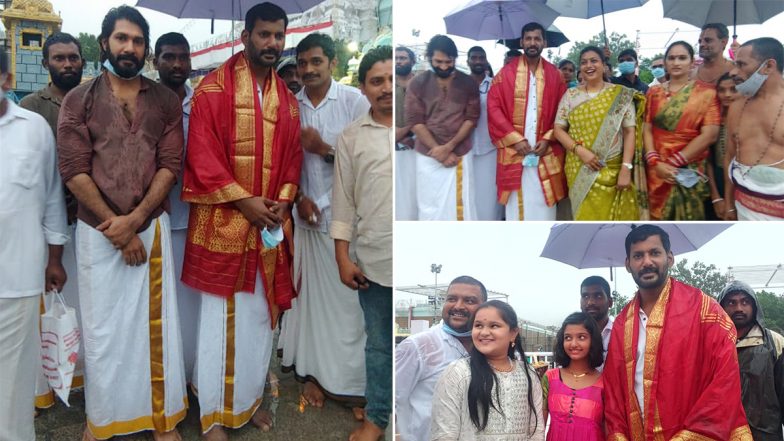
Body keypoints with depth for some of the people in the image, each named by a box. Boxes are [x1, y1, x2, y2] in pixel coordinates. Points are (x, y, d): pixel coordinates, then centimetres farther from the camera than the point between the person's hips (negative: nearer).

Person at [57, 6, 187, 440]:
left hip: (153, 227, 1)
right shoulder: (79, 100, 1)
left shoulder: (166, 100, 5)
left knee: (157, 323, 6)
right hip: (98, 231, 0)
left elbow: (170, 165, -2)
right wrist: (115, 228, -11)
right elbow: (74, 171, -6)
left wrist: (134, 219, -13)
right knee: (101, 326, 9)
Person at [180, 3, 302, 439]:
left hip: (271, 223, 5)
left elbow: (293, 157, 13)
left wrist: (283, 200, -4)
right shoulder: (214, 89, -5)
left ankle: (250, 398, 29)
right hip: (223, 223, -5)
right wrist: (244, 201, -17)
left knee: (262, 315, 12)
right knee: (220, 320, 2)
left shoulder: (288, 99, 12)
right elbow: (202, 155, -11)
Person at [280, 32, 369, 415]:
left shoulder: (355, 101, -7)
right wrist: (298, 198, -4)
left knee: (349, 295, 1)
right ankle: (315, 370, 23)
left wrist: (325, 149, -17)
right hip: (309, 212, 3)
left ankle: (351, 380, 13)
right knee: (311, 292, 9)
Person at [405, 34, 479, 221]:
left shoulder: (468, 83, 2)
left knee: (460, 206, 2)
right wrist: (438, 151, -12)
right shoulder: (417, 84, -1)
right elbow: (414, 121, -6)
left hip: (459, 155, 0)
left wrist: (449, 147, -14)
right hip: (428, 156, 0)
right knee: (429, 206, 6)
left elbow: (471, 119, -1)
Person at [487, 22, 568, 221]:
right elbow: (493, 107, -3)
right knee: (516, 206, 3)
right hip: (514, 152, -1)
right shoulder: (506, 73, 3)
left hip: (546, 153, 1)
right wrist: (515, 139, -10)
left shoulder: (555, 75, 8)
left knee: (543, 206, 4)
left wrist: (548, 139, -8)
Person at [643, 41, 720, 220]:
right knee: (657, 217, 12)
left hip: (688, 171, -3)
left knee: (686, 218, 5)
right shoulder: (654, 92, 9)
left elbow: (709, 135, -10)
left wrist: (673, 163, -14)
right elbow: (646, 129, 2)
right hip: (656, 170, 3)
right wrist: (655, 162, -13)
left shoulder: (706, 93, -2)